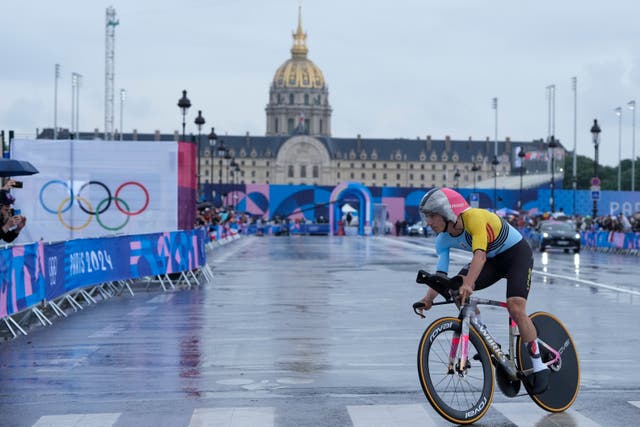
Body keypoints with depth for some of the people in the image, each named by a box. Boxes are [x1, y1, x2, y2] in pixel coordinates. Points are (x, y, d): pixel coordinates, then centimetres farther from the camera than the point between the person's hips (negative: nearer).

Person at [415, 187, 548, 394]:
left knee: (515, 308, -23)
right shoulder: (443, 240, -12)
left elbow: (479, 254, -46)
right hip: (492, 259, 6)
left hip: (517, 253, -6)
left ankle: (539, 367, -7)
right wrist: (429, 297, -34)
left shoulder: (474, 218, -33)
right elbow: (440, 273, -17)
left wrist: (468, 284, -59)